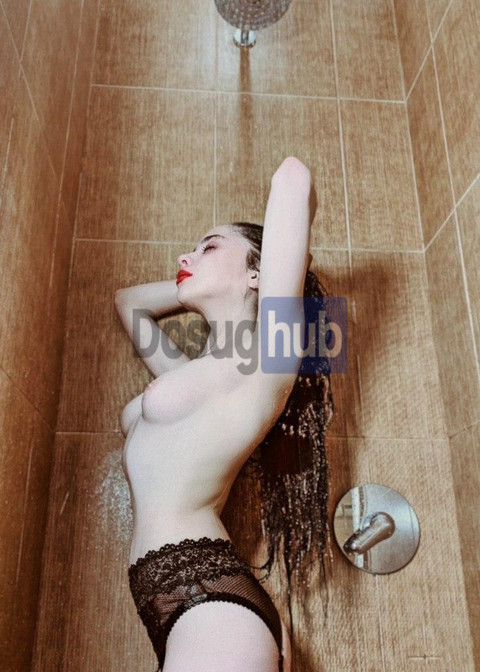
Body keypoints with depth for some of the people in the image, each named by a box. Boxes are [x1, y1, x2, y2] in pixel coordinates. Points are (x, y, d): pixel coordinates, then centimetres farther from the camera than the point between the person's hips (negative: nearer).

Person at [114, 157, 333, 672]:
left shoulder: (264, 360, -1)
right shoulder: (190, 374, 22)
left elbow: (292, 176, -6)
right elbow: (126, 299, 40)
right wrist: (205, 286, 32)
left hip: (211, 601, -8)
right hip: (188, 611, 8)